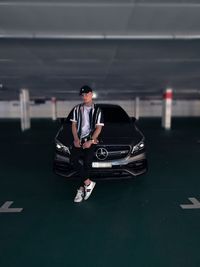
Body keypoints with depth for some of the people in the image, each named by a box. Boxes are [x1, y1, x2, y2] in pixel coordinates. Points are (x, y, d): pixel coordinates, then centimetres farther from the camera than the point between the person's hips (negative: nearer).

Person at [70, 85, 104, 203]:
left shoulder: (97, 110, 3)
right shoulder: (77, 109, 11)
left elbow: (99, 128, -3)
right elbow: (74, 125, 8)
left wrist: (91, 141, -14)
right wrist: (76, 139, -5)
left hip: (91, 140, -2)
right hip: (78, 140, 3)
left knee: (87, 163, -7)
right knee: (74, 161, -15)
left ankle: (82, 189, 6)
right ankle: (88, 183, -6)